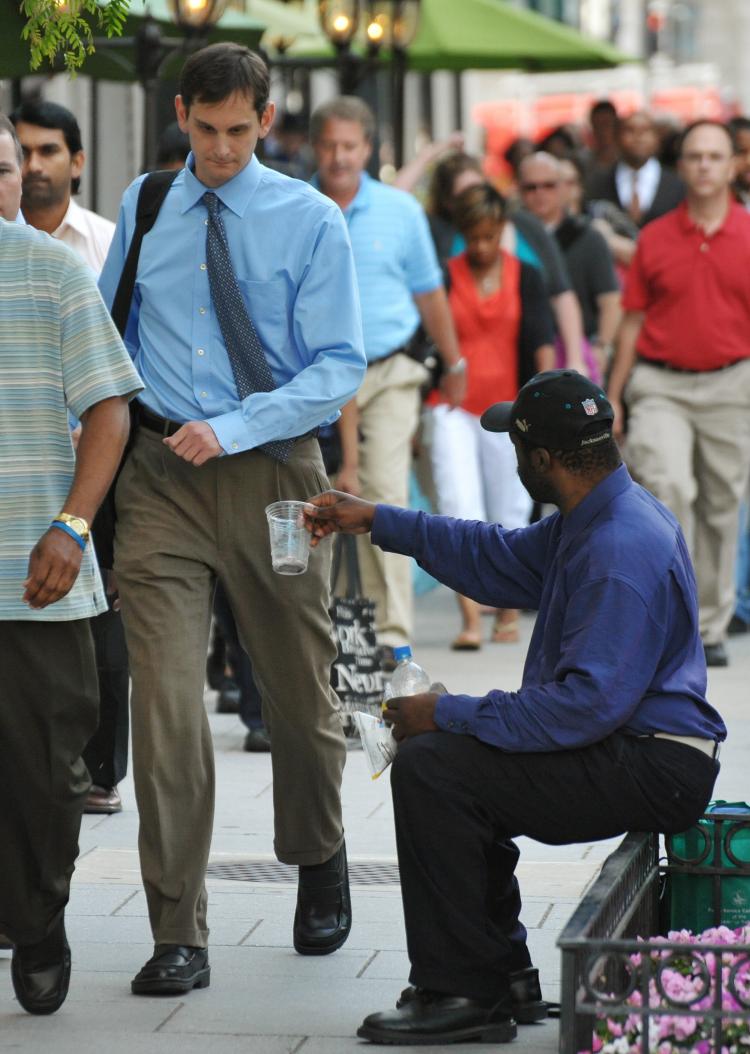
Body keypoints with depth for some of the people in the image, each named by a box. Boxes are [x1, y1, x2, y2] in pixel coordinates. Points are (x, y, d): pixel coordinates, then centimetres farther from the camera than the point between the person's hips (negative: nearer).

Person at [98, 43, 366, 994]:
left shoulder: (309, 222, -2)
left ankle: (318, 869, 41)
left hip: (271, 471, -1)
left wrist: (233, 428, -17)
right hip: (160, 476, 1)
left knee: (299, 693, 13)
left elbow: (339, 367, -7)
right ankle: (178, 936, -3)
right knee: (165, 699, -9)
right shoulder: (142, 208, 7)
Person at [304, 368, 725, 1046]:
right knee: (439, 758, 23)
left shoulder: (621, 554, -25)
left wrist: (450, 715, -22)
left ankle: (463, 994, -11)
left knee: (431, 766, -19)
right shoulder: (594, 518, 9)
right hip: (628, 750, 11)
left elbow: (587, 705, -29)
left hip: (648, 773, -11)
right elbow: (503, 560, 26)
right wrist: (378, 522, 25)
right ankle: (504, 978, 23)